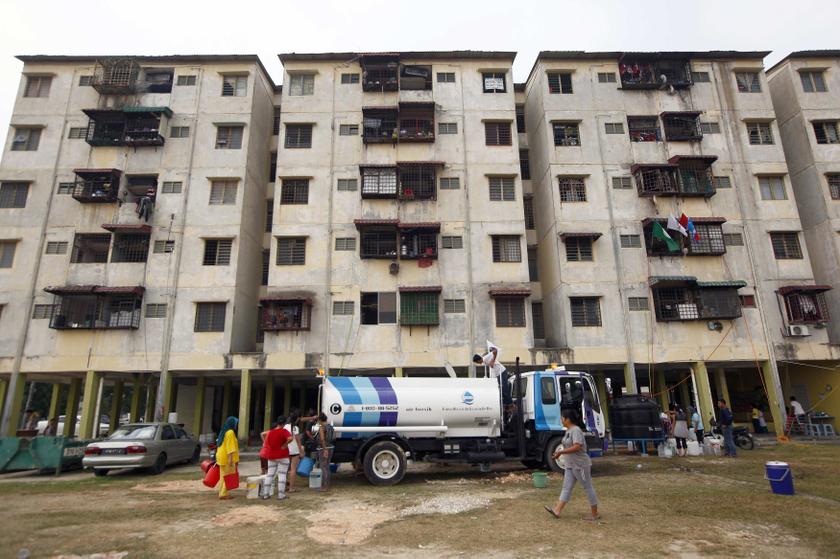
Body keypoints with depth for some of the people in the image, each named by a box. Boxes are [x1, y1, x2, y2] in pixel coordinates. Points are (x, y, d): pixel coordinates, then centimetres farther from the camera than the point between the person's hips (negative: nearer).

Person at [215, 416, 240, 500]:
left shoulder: (223, 431, 14)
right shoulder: (230, 432, -15)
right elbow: (230, 447, -21)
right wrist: (230, 459, -22)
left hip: (221, 457, 9)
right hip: (227, 458, -9)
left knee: (223, 476, 15)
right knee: (228, 476, -3)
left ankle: (222, 492, 19)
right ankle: (223, 494, -2)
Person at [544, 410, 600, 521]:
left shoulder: (576, 430, -19)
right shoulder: (568, 430, 10)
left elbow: (577, 447, -28)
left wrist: (560, 451, -24)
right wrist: (560, 452, 6)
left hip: (581, 465, -10)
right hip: (570, 465, 10)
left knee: (588, 488, 4)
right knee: (566, 488, 6)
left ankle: (595, 514, 15)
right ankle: (557, 511, 4)